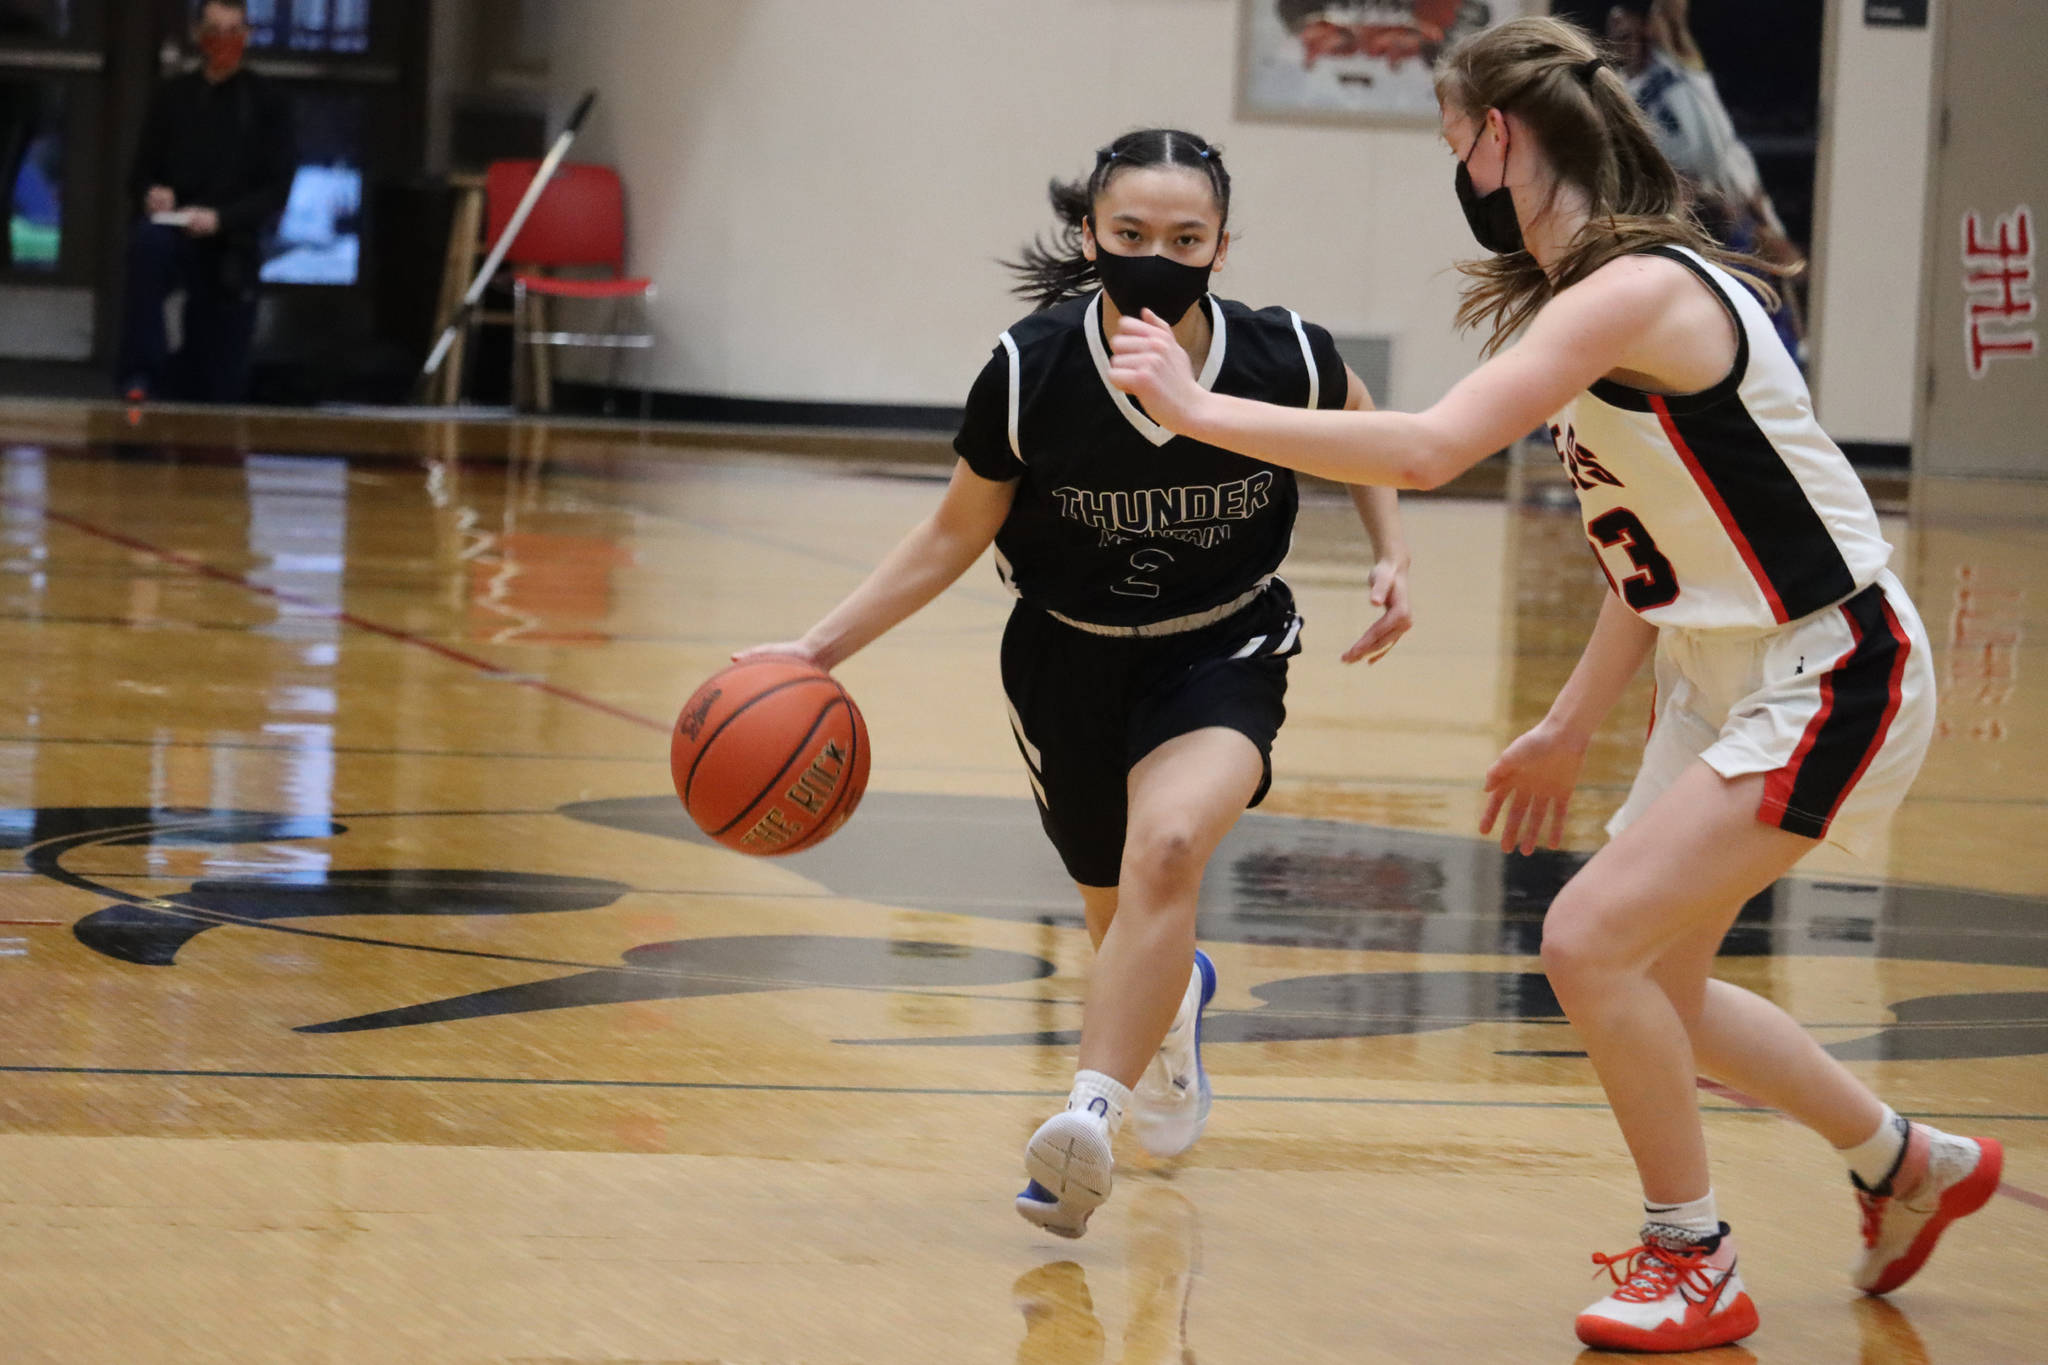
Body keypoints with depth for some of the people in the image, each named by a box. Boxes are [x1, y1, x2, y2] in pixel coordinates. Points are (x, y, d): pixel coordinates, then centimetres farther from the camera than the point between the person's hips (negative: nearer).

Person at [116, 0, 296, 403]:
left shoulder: (266, 104, 4)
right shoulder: (174, 97, 9)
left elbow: (276, 190, -1)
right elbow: (142, 173, 13)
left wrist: (221, 218, -17)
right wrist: (151, 193, -12)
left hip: (232, 252, 0)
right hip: (177, 235, 0)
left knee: (220, 385, -2)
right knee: (147, 243, -35)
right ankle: (140, 375, -33)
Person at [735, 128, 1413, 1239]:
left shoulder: (1285, 361, -21)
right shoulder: (1030, 373, -23)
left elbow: (1361, 429, 5)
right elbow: (953, 537, -8)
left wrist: (1391, 559, -6)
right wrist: (820, 647, -15)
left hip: (1223, 653, -1)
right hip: (1070, 658, 2)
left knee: (1168, 848, -31)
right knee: (1125, 922, 18)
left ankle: (1090, 1111, -30)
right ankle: (1176, 1001, 55)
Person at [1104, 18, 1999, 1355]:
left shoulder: (1634, 290, -24)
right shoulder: (1604, 298, 7)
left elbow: (1425, 449, -35)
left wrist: (1200, 408, -28)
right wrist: (1571, 729, 17)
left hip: (1831, 681, -10)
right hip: (1722, 679, 10)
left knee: (1594, 941, -14)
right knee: (1653, 981, 16)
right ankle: (1911, 1165, 37)